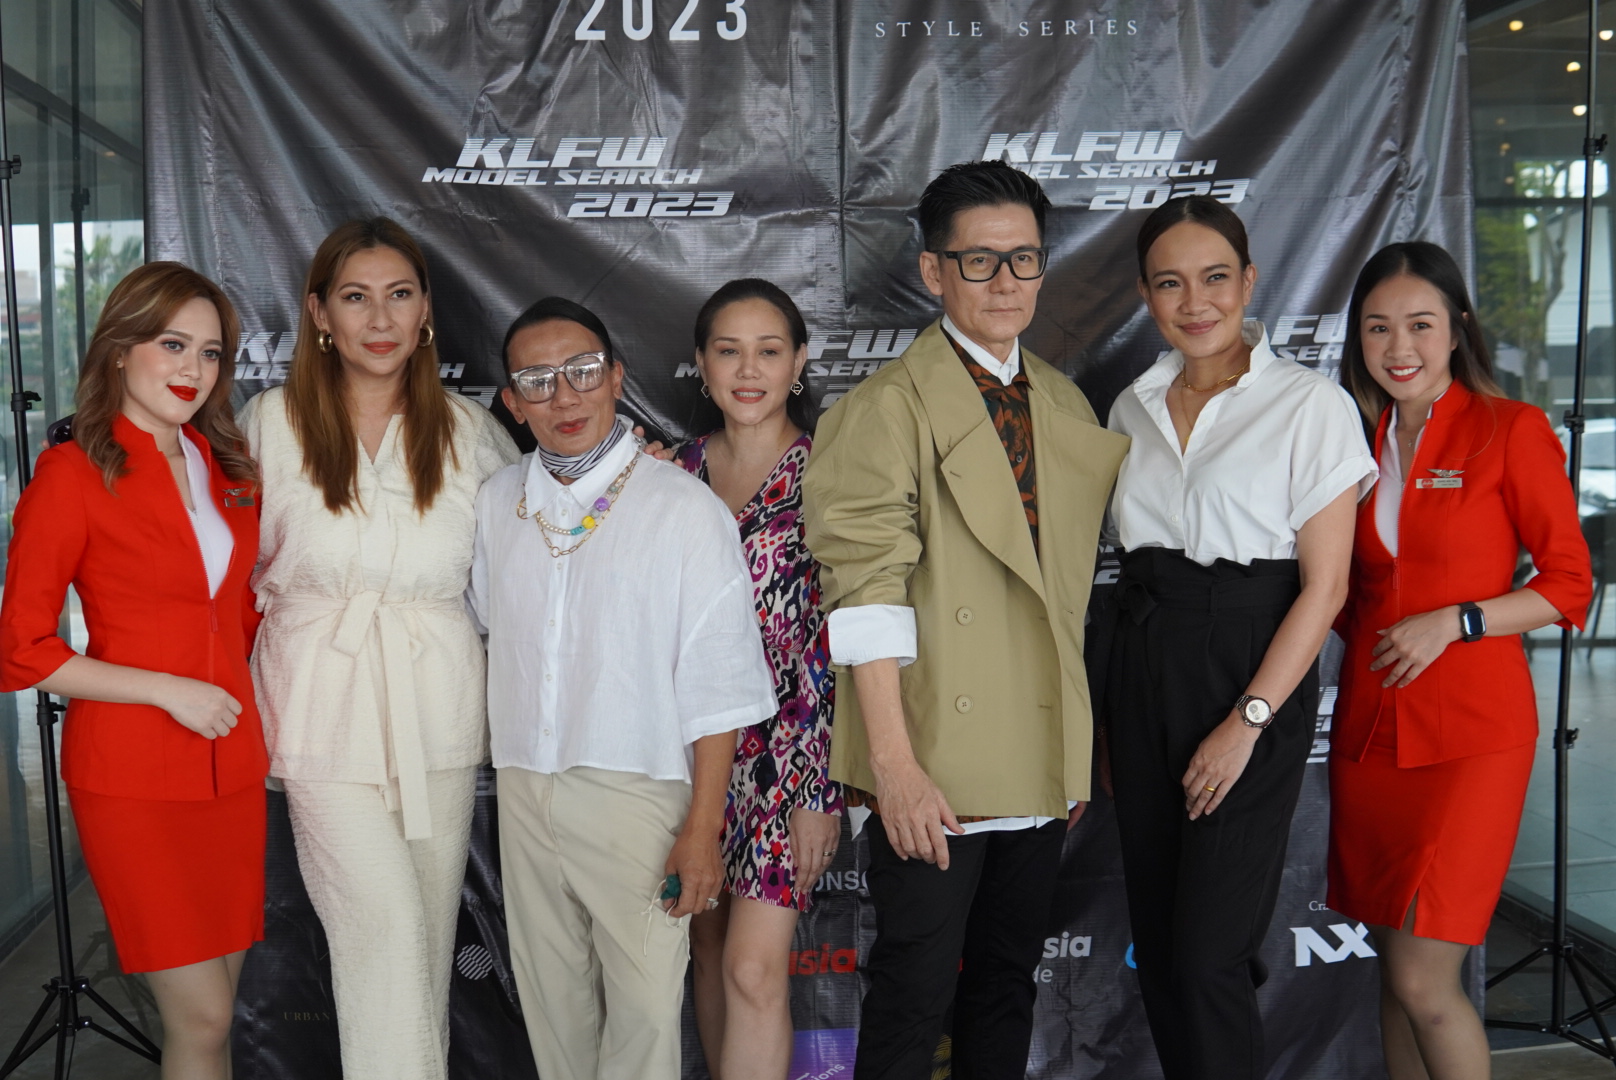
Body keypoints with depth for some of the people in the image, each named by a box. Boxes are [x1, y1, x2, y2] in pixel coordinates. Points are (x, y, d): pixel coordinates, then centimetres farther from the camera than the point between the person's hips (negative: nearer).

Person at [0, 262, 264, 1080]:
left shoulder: (228, 468, 11)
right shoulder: (73, 474, -7)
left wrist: (254, 709, 10)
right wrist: (168, 691, -13)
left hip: (232, 766, 6)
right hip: (133, 775, -5)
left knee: (214, 1004, 11)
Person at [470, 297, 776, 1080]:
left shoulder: (685, 508, -10)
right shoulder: (496, 503, 5)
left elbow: (717, 685, -11)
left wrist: (702, 827, -12)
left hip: (636, 794, -5)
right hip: (524, 788, 5)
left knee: (644, 1007, 2)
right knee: (551, 1001, 17)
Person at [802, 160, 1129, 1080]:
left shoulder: (1069, 408, 13)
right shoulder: (886, 408, -7)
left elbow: (1073, 584, 15)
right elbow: (869, 594, -14)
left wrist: (1084, 747, 11)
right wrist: (895, 763, -19)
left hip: (1041, 760, 6)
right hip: (936, 766, -6)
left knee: (1008, 984, 16)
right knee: (915, 996, 2)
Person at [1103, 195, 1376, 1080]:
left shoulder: (1310, 405, -7)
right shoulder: (1133, 407, 9)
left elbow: (1325, 585, -9)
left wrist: (1246, 722, -15)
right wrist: (1106, 724, 8)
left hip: (1253, 676, -5)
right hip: (1141, 678, 5)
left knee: (1208, 954, -5)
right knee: (1155, 939, 12)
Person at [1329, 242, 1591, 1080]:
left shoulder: (1510, 430, -4)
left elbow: (1569, 586, -4)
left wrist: (1453, 621, -14)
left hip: (1471, 728, -5)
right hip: (1369, 722, 5)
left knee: (1423, 980, -8)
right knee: (1394, 973, 11)